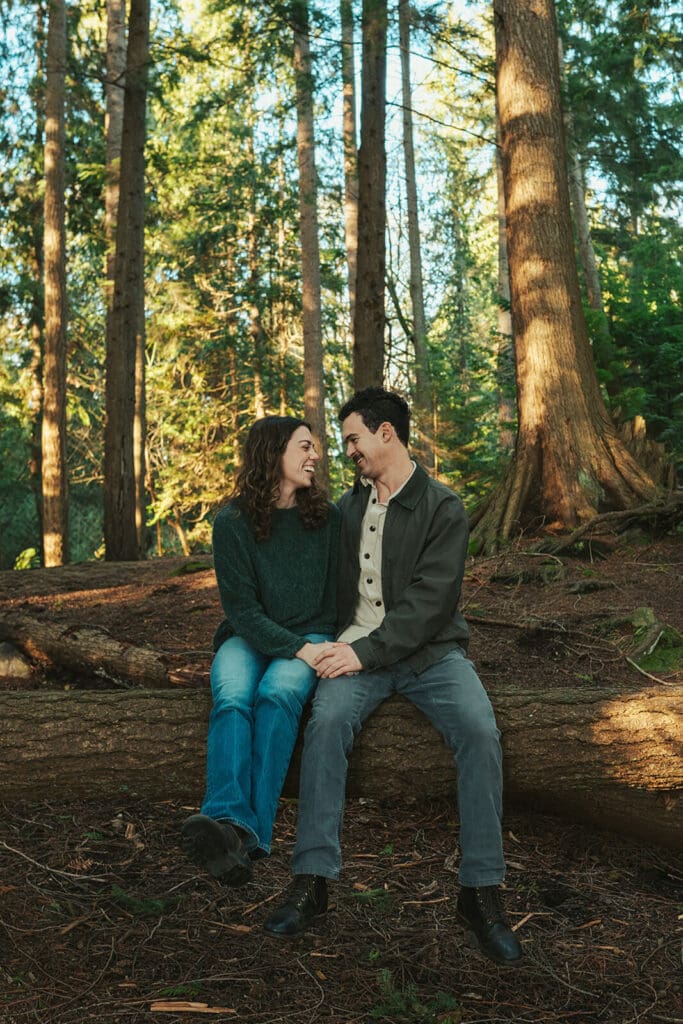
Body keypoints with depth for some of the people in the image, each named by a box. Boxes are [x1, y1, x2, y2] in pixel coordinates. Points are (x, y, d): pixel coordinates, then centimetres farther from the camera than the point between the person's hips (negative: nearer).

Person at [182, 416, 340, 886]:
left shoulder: (327, 517, 6)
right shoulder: (233, 522, -1)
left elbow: (335, 598, 11)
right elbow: (242, 607, -6)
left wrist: (325, 648, -7)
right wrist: (297, 648, -18)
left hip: (311, 637, 0)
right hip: (248, 638, 0)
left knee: (277, 694, -34)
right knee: (232, 700, -33)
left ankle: (250, 833, -47)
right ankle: (229, 821, -53)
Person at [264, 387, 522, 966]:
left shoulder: (443, 510, -2)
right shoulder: (347, 508, 15)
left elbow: (430, 600, -12)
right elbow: (328, 586, 24)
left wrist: (367, 651, -19)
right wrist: (341, 647, 6)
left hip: (429, 650, -2)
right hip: (357, 650, 3)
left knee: (480, 730, -29)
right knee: (327, 721, -29)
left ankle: (482, 891, -18)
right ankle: (312, 881, -25)